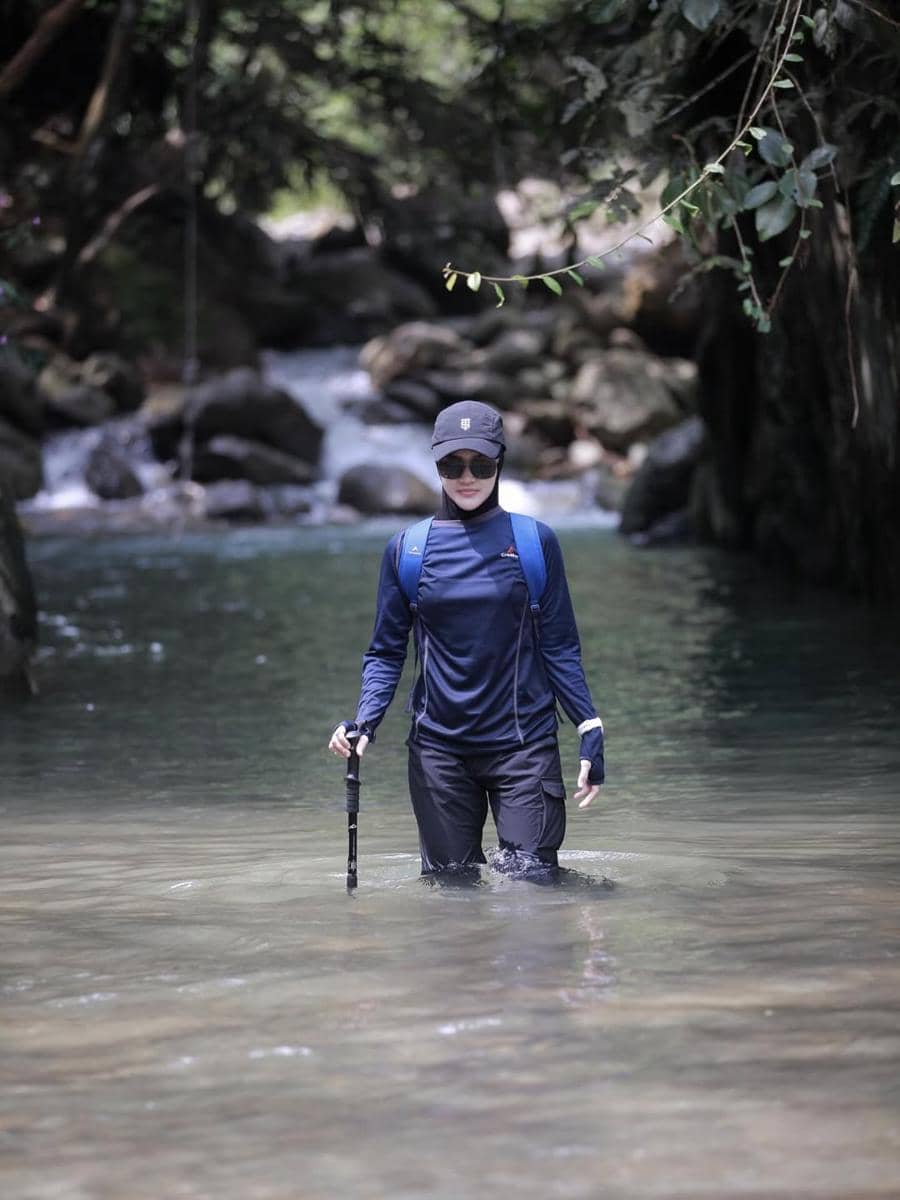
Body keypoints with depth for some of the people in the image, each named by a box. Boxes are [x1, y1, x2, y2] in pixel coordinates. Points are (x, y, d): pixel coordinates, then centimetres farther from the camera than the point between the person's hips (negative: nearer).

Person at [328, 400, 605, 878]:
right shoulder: (407, 548, 5)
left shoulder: (535, 541, 2)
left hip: (523, 742, -2)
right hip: (438, 746, 2)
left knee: (530, 879, -8)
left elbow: (559, 647, 3)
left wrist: (591, 731, -6)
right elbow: (386, 653, 8)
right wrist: (364, 721, -10)